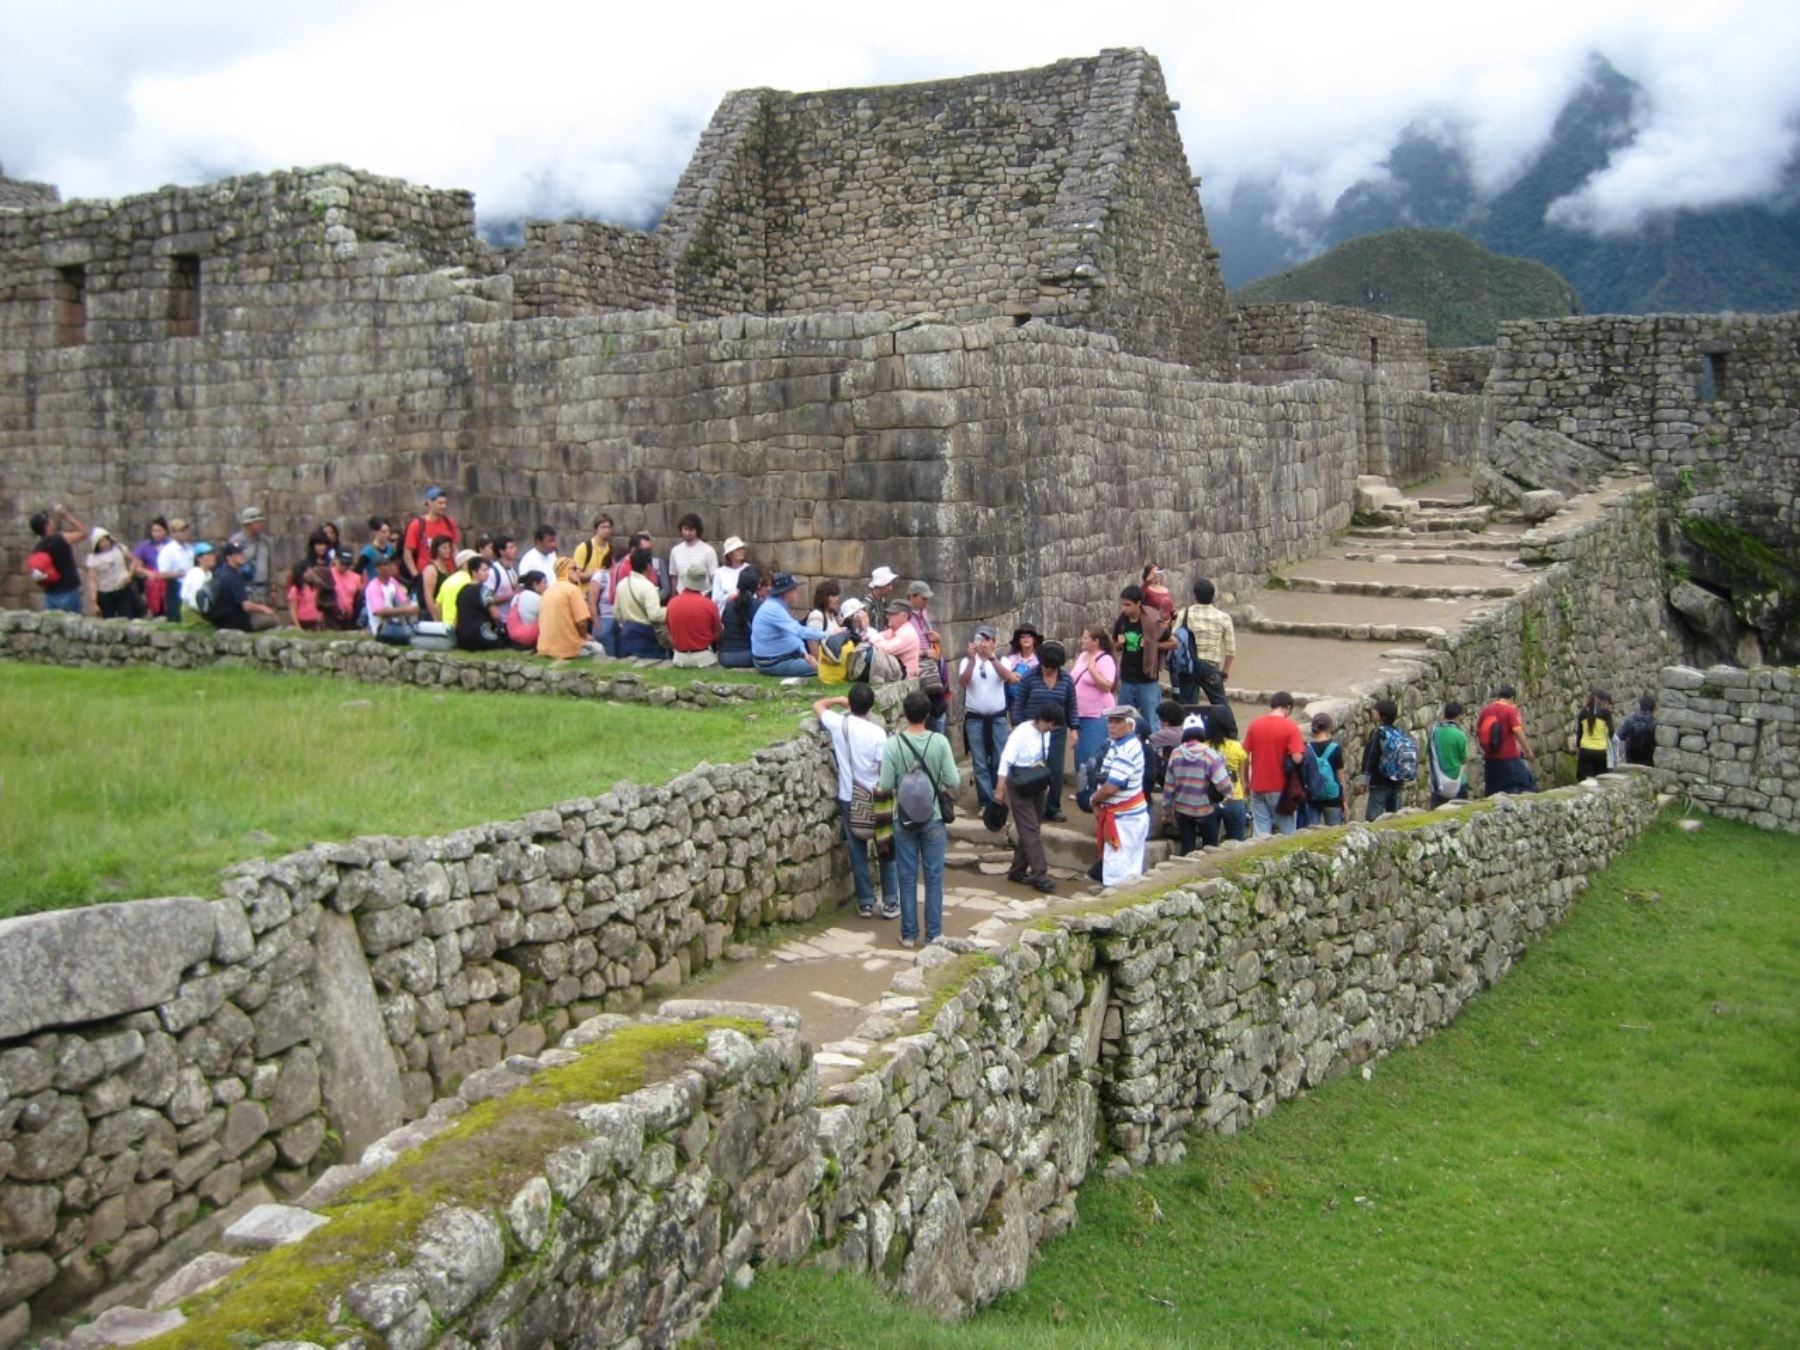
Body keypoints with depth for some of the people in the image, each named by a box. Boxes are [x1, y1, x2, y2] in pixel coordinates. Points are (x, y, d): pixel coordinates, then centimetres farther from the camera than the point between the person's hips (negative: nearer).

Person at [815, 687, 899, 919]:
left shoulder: (838, 724, -9)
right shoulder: (877, 732, -16)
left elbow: (817, 705, 11)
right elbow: (885, 771, -13)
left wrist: (839, 700, 23)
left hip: (849, 799, 2)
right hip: (875, 799, -2)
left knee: (858, 853, 12)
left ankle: (866, 902, 17)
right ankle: (891, 902, 12)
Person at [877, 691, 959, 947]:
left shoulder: (893, 744, -13)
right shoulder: (939, 742, -11)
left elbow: (885, 785, -11)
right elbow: (954, 782, -11)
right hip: (933, 818, 0)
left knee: (907, 878, 9)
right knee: (934, 877, 9)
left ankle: (909, 934, 14)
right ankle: (934, 934, 13)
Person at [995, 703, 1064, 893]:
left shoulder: (1046, 733, 1)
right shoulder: (1022, 733, -20)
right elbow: (1006, 760, -19)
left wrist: (1045, 783, 13)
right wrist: (1000, 789, -19)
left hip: (1037, 785, 8)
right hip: (1020, 786, -7)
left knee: (1031, 829, 12)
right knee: (1031, 830, -8)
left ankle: (1018, 871, 23)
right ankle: (1039, 875, -8)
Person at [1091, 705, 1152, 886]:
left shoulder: (1125, 750, -23)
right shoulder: (1122, 745, 10)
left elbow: (1111, 787, -27)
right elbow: (1108, 780, 17)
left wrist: (1094, 800, -7)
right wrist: (1099, 801, 1)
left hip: (1124, 817, -10)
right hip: (1126, 815, 10)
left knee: (1118, 874, -7)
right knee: (1129, 871, 16)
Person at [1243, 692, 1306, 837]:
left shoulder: (1255, 724, 2)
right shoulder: (1291, 727, -10)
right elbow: (1297, 758, -18)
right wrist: (1302, 747, 4)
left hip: (1258, 786, 3)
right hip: (1280, 787, -3)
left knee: (1261, 833, 6)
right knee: (1286, 834, 9)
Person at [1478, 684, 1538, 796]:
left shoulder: (1485, 711, 6)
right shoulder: (1511, 710, -8)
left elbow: (1477, 732, 12)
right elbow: (1518, 733, -13)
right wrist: (1528, 751, -4)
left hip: (1490, 758, 6)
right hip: (1509, 757, -6)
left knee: (1492, 793, 11)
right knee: (1526, 784, 2)